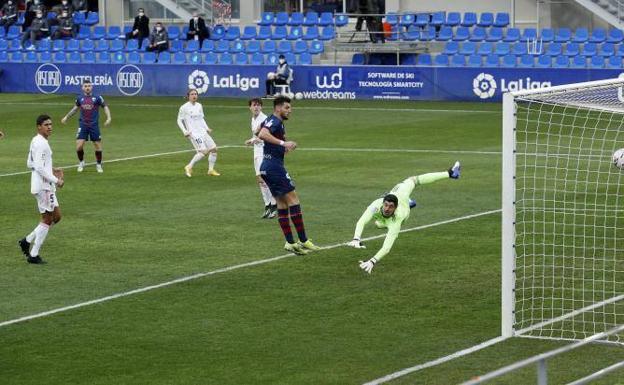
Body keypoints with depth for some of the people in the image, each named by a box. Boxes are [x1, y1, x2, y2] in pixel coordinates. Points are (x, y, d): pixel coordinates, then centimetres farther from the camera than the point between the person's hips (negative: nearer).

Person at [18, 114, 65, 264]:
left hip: (47, 186, 10)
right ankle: (33, 255, 3)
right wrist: (56, 180, -18)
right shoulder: (41, 144, -18)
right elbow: (39, 168, -24)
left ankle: (27, 241, 17)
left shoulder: (35, 141, 13)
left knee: (56, 216, 15)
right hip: (43, 186, -10)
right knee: (47, 219, -2)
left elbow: (30, 164, 19)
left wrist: (51, 170, 16)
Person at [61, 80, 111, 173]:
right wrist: (66, 117, 20)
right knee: (79, 146, -8)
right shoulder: (80, 99, 3)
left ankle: (99, 165, 24)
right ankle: (81, 163, 18)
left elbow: (105, 107, 5)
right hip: (83, 125, 1)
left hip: (94, 126, -1)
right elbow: (75, 108, 21)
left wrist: (108, 118, -8)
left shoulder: (97, 98, -6)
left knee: (98, 147, 2)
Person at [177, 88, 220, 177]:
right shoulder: (184, 108, -6)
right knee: (203, 151, -20)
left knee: (213, 148, 0)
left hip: (202, 132, 7)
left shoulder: (199, 106, 12)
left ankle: (211, 170, 12)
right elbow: (179, 121, -1)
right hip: (193, 133, -7)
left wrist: (207, 128, 10)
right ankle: (189, 167, -5)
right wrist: (185, 131, -12)